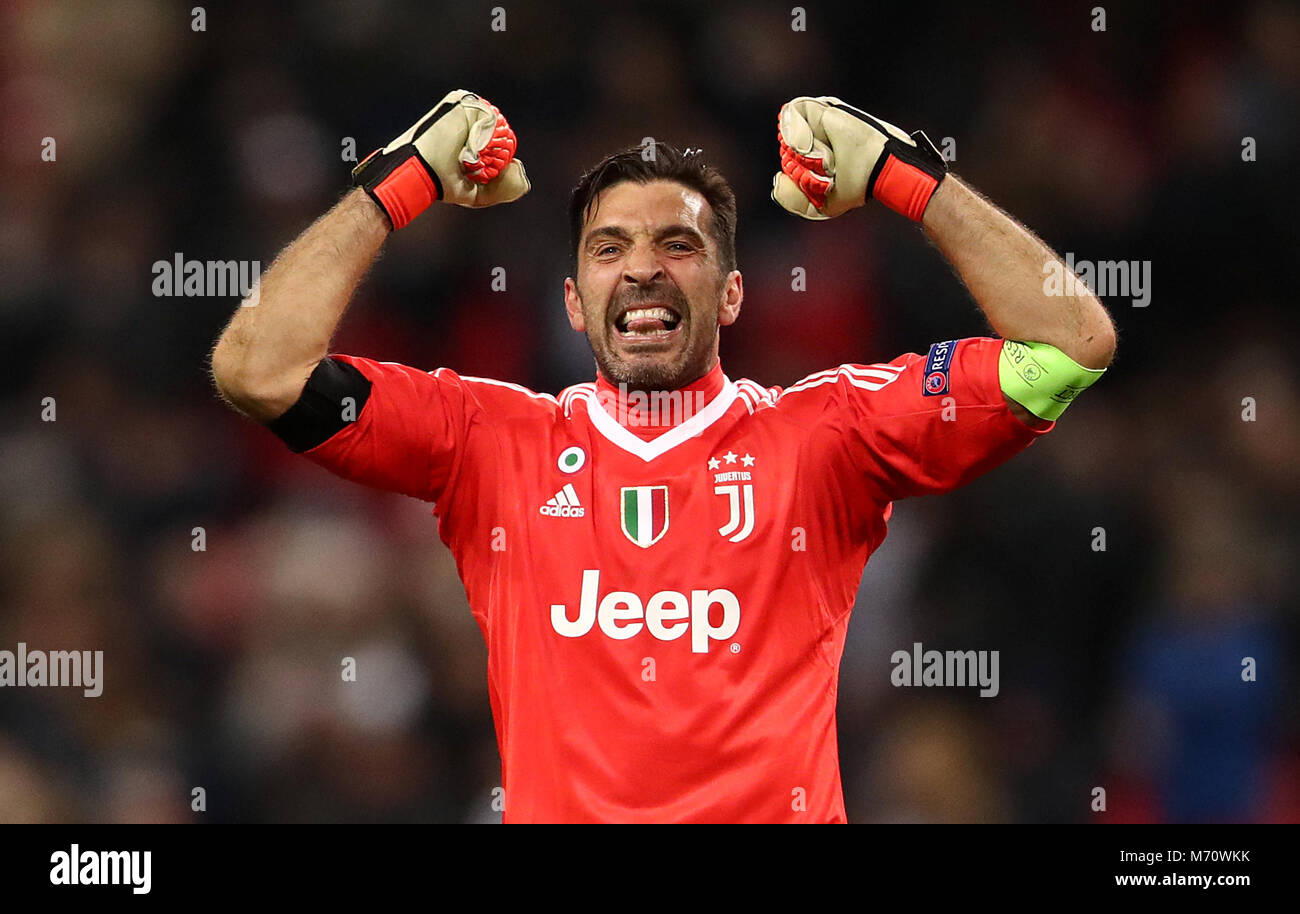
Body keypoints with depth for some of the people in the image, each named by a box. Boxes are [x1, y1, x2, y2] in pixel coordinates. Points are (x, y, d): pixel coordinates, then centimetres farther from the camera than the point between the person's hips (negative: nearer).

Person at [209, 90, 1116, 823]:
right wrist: (401, 183, 9)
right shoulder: (495, 442, 11)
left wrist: (908, 177, 6)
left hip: (780, 804, 0)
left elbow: (1074, 344, 5)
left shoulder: (821, 435, 9)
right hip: (557, 806, 0)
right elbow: (259, 369, 5)